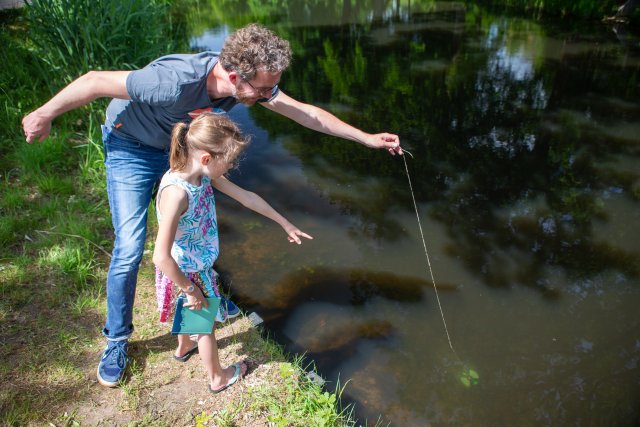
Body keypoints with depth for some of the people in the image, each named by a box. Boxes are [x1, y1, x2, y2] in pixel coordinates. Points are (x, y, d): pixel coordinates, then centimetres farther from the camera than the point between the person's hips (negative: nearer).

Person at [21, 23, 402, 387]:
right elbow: (95, 81, -29)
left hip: (180, 146, 6)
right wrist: (45, 115, -14)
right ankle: (117, 340, 13)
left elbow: (307, 113, -13)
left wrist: (368, 138, -11)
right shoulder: (175, 81, -41)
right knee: (129, 251, -8)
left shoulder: (252, 82, -22)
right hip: (131, 149, -5)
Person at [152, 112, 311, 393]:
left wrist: (285, 224, 8)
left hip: (199, 263, 7)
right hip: (188, 271, -7)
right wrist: (190, 289, -21)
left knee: (192, 311, 33)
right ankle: (218, 378, 44)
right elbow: (161, 257, -35)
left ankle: (184, 348, 64)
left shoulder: (204, 173, -12)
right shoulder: (176, 192, -38)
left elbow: (247, 197, -1)